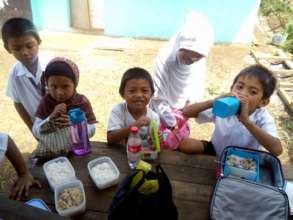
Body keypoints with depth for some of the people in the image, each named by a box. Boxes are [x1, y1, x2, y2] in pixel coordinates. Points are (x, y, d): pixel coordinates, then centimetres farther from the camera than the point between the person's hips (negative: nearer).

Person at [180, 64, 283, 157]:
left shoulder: (263, 118, -22)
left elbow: (277, 150, -39)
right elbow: (186, 113, -22)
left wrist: (246, 121, -46)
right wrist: (213, 102, -39)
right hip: (215, 153, 2)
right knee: (182, 143, -18)